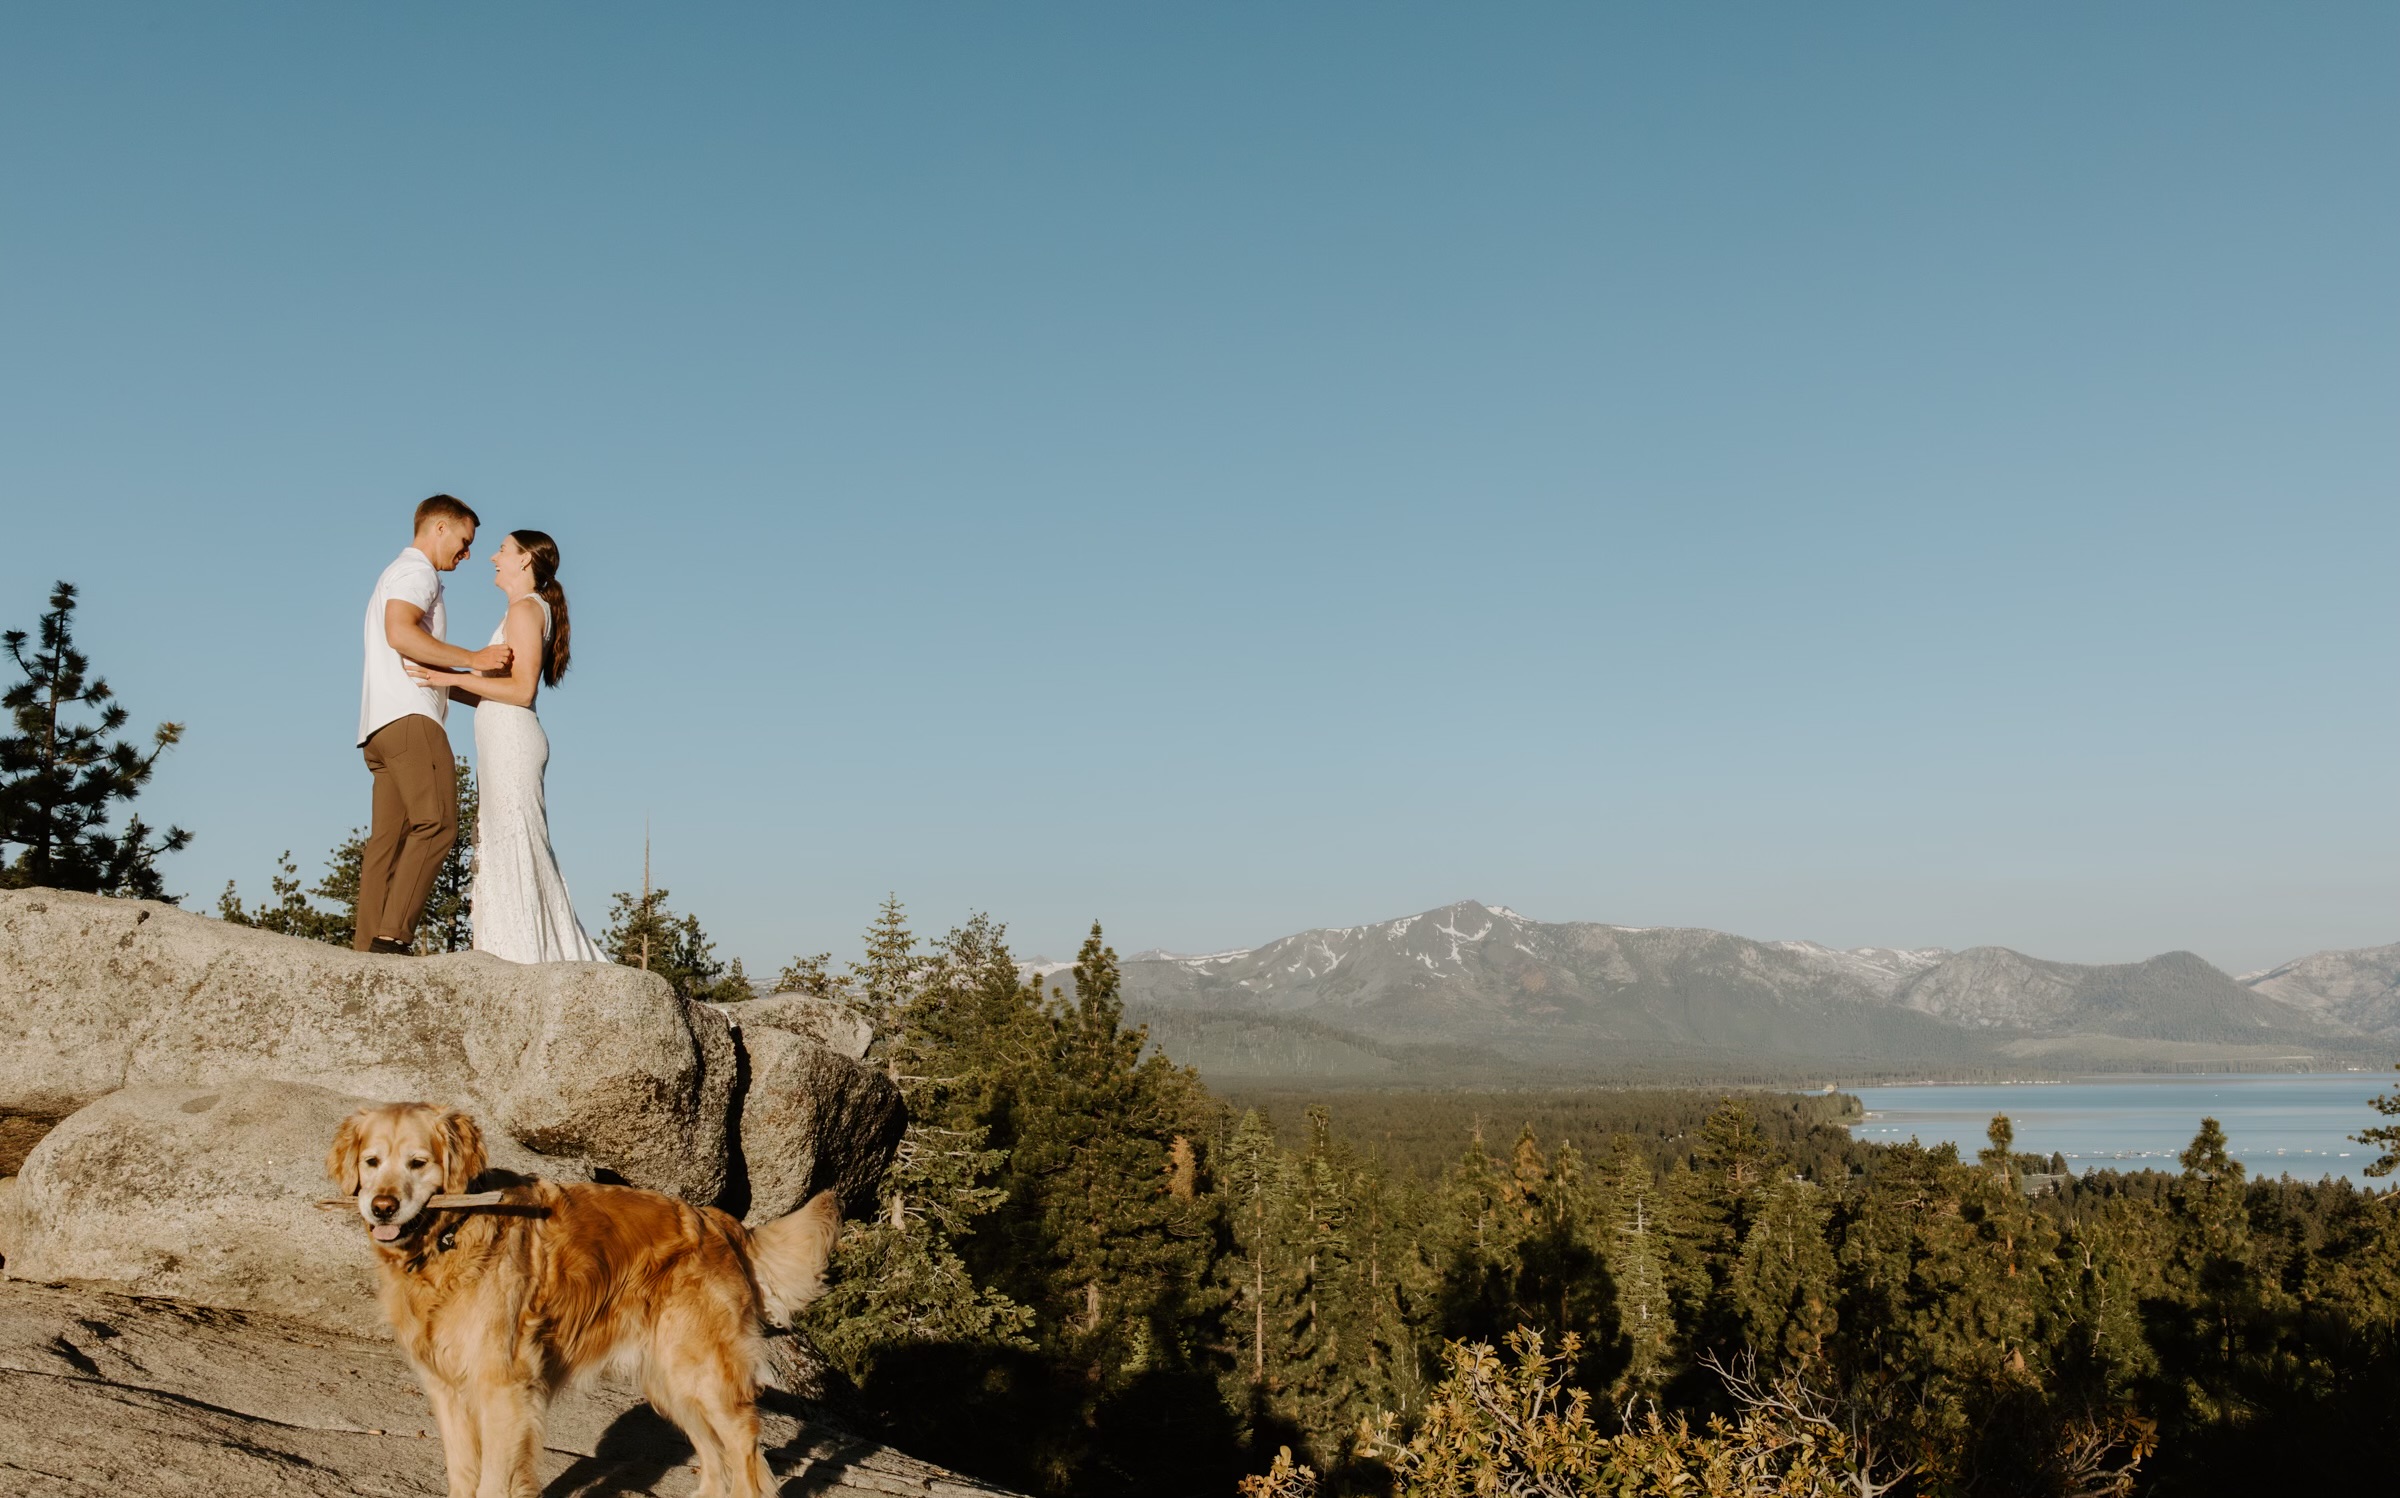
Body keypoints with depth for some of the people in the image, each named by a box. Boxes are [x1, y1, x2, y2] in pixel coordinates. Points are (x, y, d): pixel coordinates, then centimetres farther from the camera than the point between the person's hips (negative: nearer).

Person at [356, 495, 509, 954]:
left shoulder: (396, 574, 32)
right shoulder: (416, 571, 0)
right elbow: (400, 632, -17)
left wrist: (462, 673, 31)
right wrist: (470, 659, -17)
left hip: (381, 725, 10)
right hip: (408, 716, -10)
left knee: (388, 839, 1)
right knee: (436, 822, -19)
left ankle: (368, 946, -7)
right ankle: (392, 935, -28)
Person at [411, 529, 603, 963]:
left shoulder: (526, 609, -6)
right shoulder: (527, 612, 22)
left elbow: (522, 690, -16)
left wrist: (455, 678, -16)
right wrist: (442, 686, 19)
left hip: (512, 740, -10)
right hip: (503, 745, 10)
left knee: (514, 848, -10)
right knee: (502, 851, 7)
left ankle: (526, 957, -11)